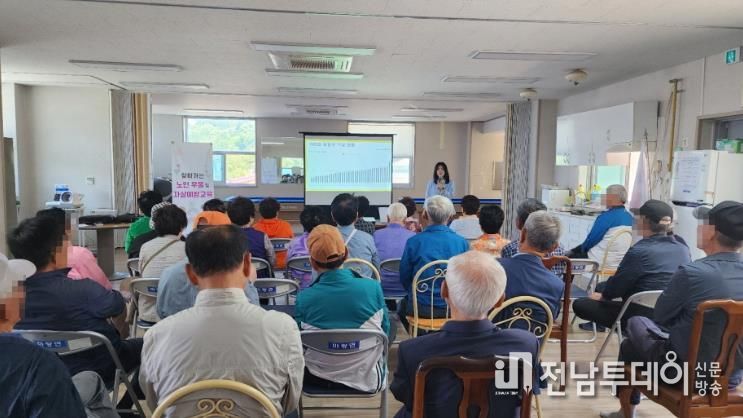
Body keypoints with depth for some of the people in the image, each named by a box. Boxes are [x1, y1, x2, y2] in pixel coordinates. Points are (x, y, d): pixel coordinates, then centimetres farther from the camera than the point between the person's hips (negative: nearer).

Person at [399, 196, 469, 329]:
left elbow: (404, 279, -1)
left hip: (421, 308, -2)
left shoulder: (413, 242, -12)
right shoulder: (462, 243, -7)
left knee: (402, 305, 29)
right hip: (453, 308, 2)